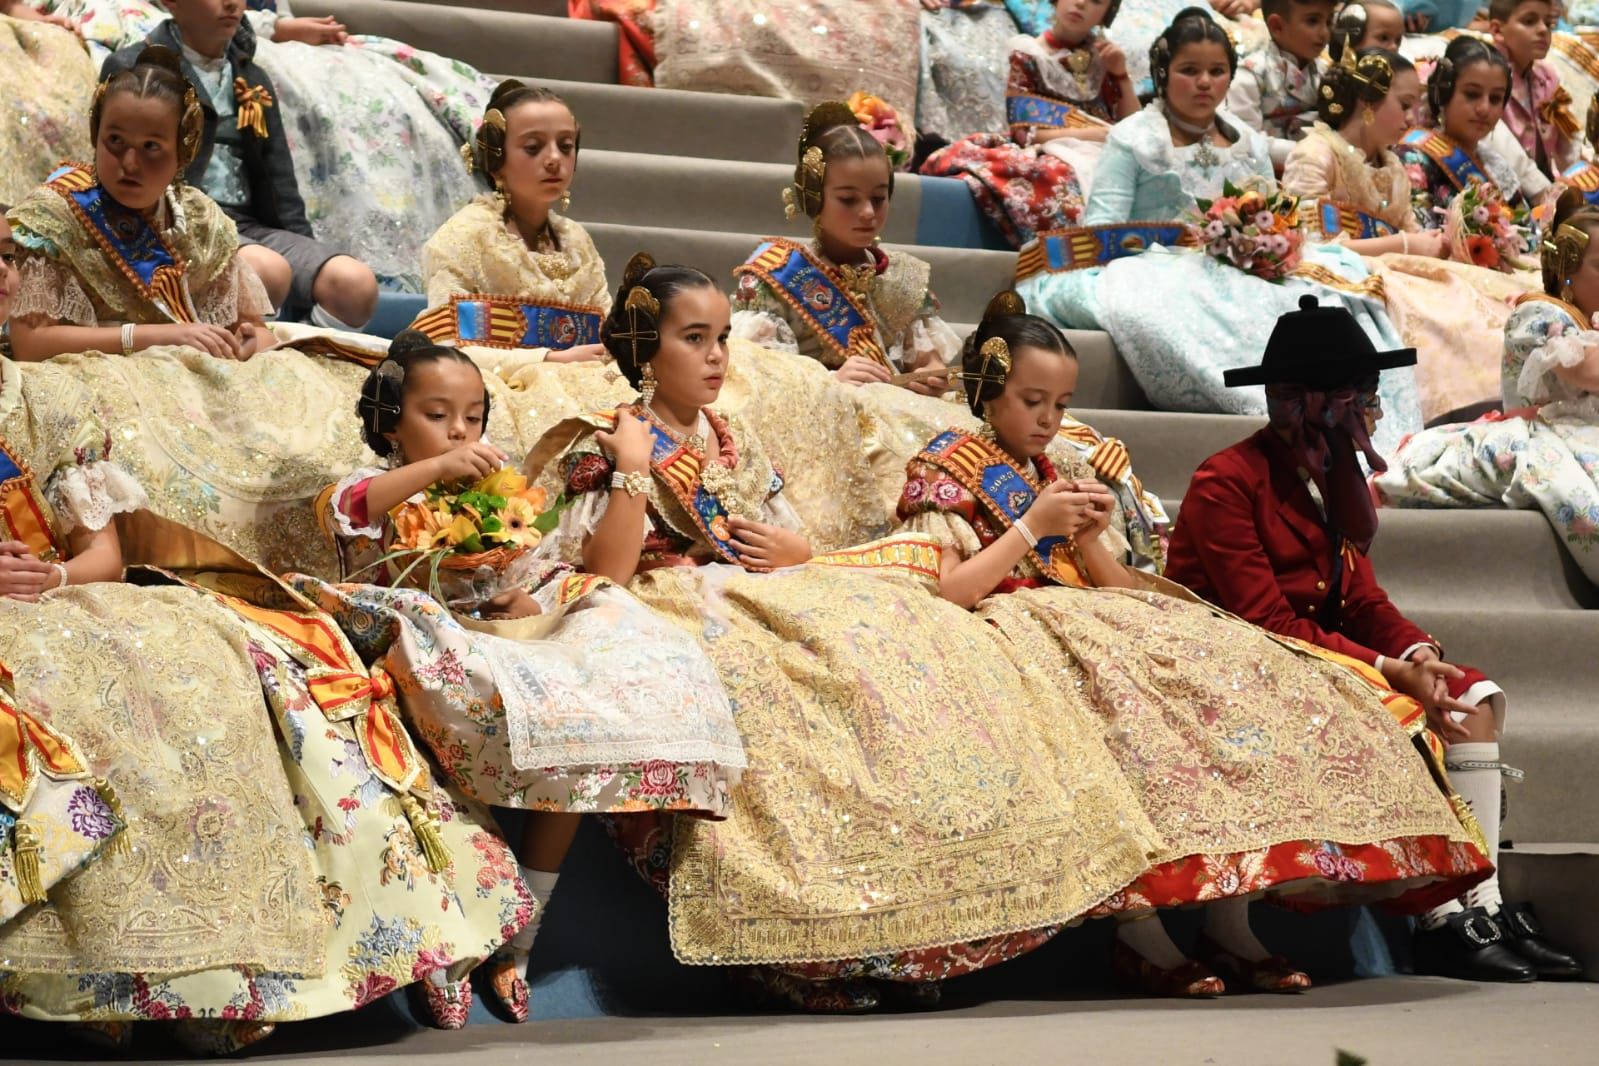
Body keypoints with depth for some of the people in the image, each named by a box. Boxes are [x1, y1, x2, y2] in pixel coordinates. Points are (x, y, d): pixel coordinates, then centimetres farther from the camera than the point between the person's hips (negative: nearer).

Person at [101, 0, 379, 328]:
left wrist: (311, 262, 8)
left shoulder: (254, 81, 22)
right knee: (269, 271, -36)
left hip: (250, 226, 6)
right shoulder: (132, 70, 4)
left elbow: (280, 186, 19)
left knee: (357, 283, -22)